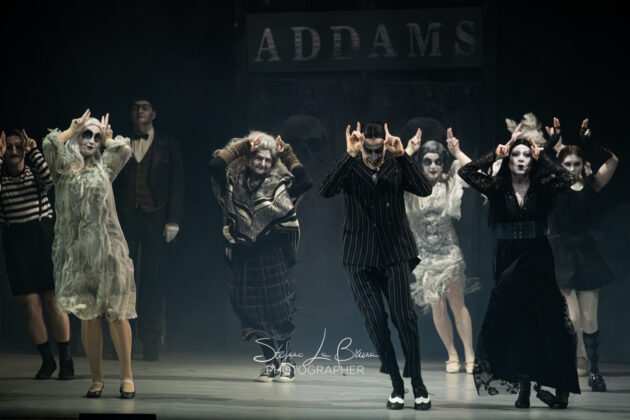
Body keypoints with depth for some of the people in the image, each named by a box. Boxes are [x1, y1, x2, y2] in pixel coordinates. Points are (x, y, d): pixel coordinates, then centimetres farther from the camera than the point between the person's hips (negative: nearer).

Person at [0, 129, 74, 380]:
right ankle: (46, 360, 12)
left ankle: (65, 359, 4)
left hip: (43, 236, -2)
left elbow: (49, 178, -15)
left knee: (53, 300, -3)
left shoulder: (34, 172, 7)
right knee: (30, 305, 2)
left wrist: (33, 150, -7)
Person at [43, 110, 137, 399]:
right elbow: (50, 143, -8)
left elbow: (125, 149, 1)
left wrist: (106, 137, 17)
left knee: (116, 314, -3)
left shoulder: (104, 167, 14)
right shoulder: (64, 168, 9)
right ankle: (96, 379, 8)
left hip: (108, 248, 0)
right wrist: (73, 130, 6)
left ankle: (127, 377, 1)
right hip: (76, 251, 0)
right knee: (87, 316, 1)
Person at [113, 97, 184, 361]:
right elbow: (113, 183, 11)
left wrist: (173, 220, -5)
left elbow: (177, 184, 4)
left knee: (153, 279, -2)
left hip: (155, 219, -1)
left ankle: (151, 341, 2)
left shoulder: (168, 146, 9)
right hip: (126, 218, 1)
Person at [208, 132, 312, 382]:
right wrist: (242, 147, -3)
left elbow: (305, 183, -9)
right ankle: (271, 361, 15)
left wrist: (288, 157, -2)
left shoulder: (280, 185, 5)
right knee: (252, 310, 4)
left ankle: (285, 360, 8)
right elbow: (215, 164, -8)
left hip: (273, 255, -2)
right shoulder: (234, 182, 7)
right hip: (244, 257, 2)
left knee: (278, 307, -4)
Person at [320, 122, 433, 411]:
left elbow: (425, 190, -12)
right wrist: (349, 155, -23)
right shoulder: (350, 169, 2)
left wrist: (402, 155, -17)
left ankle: (417, 384, -1)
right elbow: (326, 191, -17)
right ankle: (397, 386, 4)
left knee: (404, 316, -11)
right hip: (360, 257, 0)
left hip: (396, 253, 0)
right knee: (375, 320, -5)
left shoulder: (396, 167, 4)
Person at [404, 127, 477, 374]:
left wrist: (457, 152, -11)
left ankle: (469, 356, -1)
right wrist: (408, 152, -14)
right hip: (424, 253, 1)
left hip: (448, 251, -1)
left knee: (456, 302, -6)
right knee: (437, 305, 1)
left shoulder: (450, 183, 1)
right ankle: (452, 355, 12)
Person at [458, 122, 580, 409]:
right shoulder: (497, 188, 1)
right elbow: (466, 172, -10)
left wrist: (541, 157, -9)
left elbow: (567, 179, -18)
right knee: (514, 323, 1)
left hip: (537, 261, -1)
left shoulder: (542, 187, 0)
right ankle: (523, 386, 6)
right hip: (507, 261, 1)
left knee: (544, 323, -4)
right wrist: (497, 153, -9)